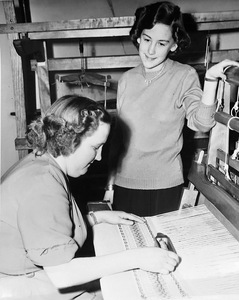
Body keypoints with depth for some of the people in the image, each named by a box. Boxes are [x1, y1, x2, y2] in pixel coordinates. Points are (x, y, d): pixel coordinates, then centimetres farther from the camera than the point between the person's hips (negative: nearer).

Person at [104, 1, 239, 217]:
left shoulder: (184, 76, -7)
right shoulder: (127, 79, 2)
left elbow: (200, 123, -19)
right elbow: (118, 134, 8)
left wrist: (211, 81, -31)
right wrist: (110, 183, 10)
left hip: (164, 186, -3)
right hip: (124, 183, 3)